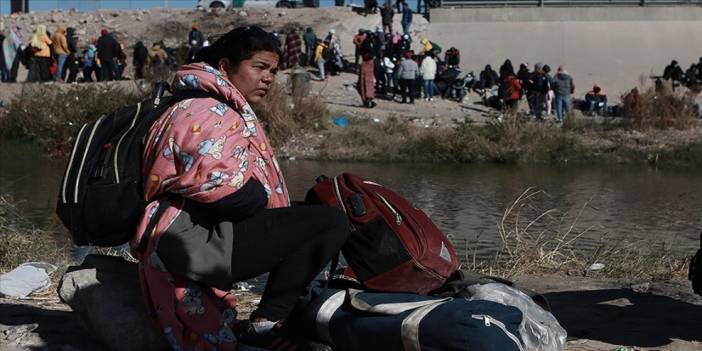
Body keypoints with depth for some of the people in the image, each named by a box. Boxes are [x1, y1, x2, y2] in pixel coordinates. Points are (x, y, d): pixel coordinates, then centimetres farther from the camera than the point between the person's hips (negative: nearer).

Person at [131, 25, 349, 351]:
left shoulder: (228, 113, 25)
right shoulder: (210, 111, -9)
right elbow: (218, 186, -23)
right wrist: (261, 197, -7)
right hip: (192, 241, -11)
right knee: (330, 223, -18)